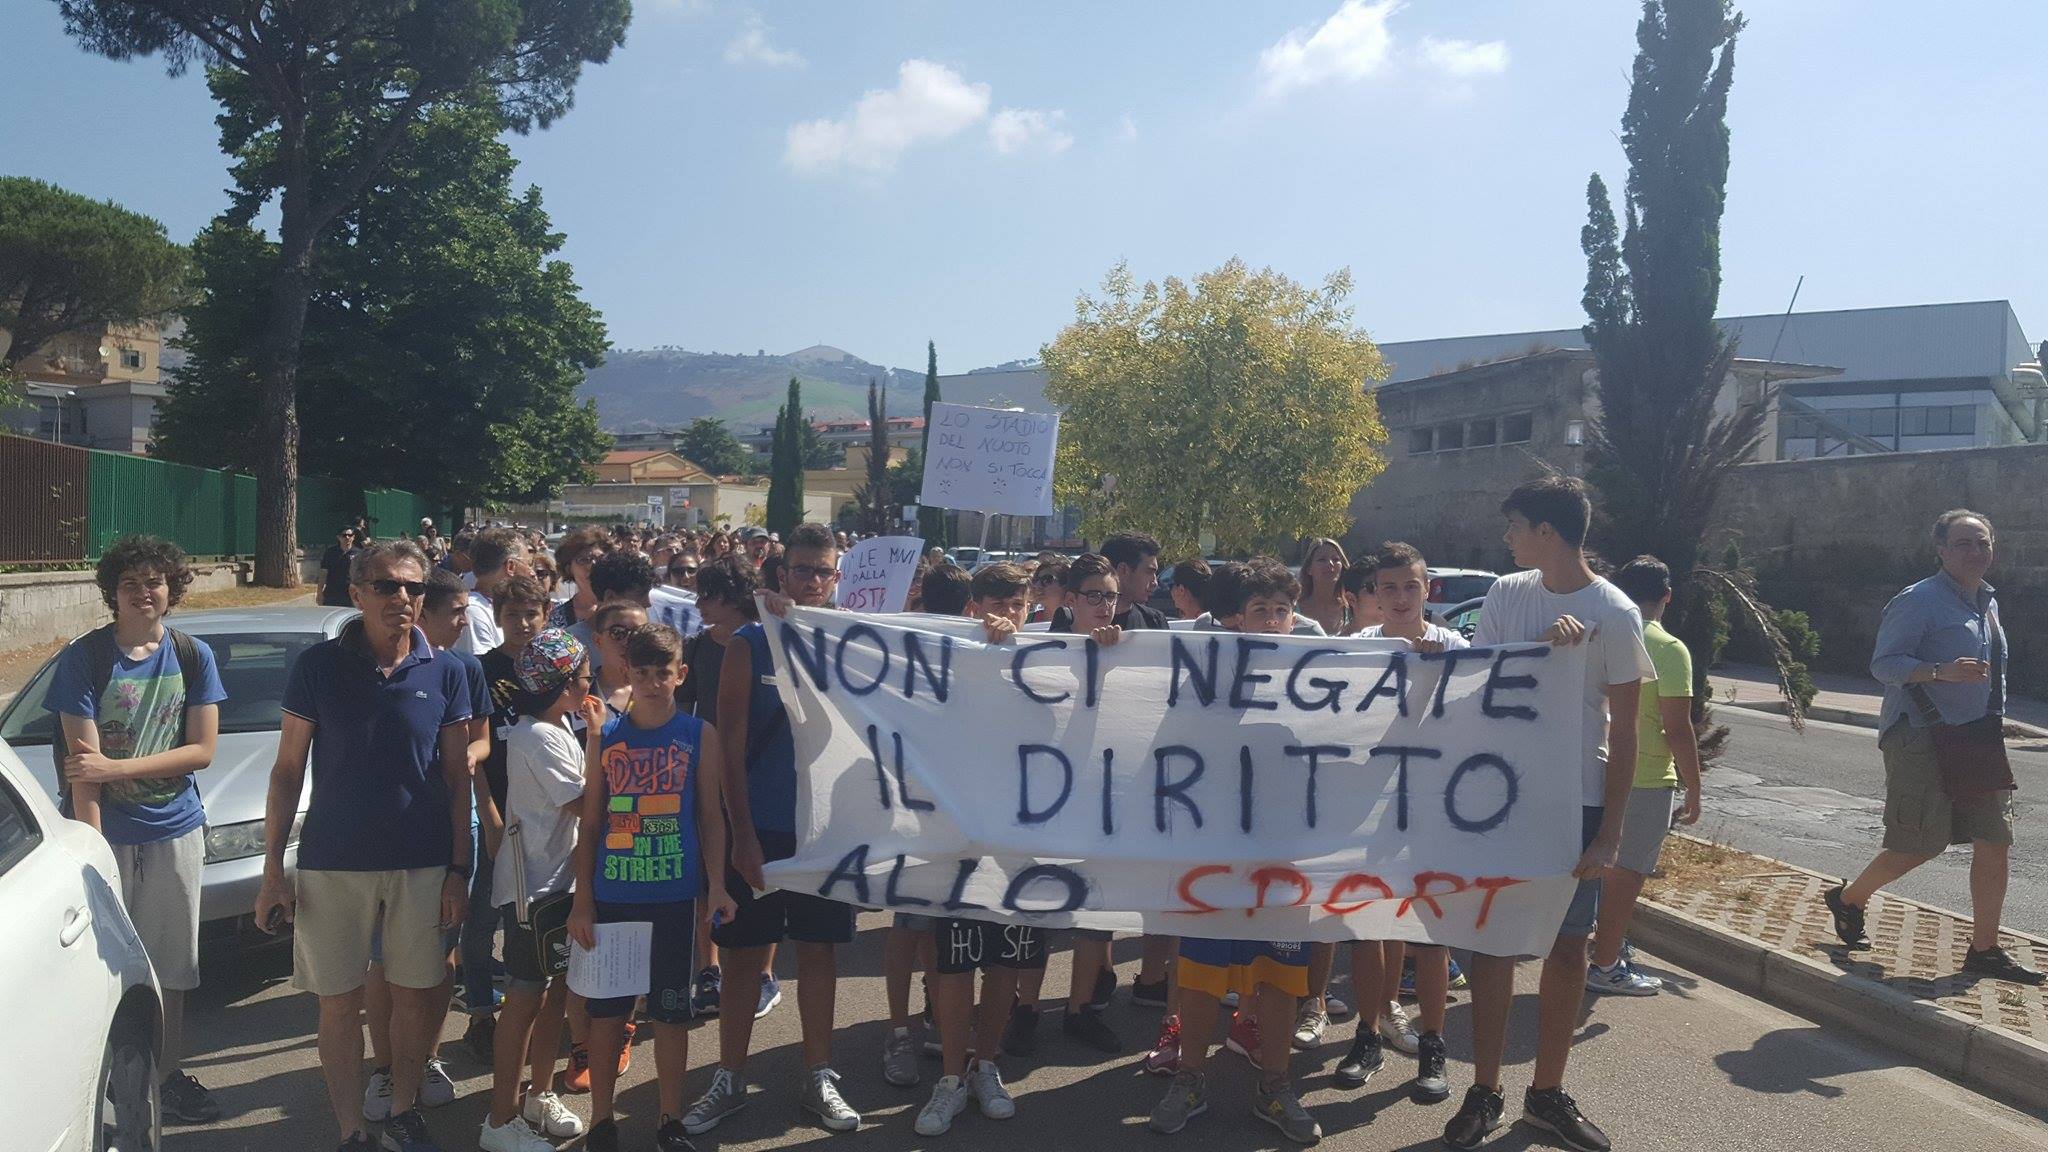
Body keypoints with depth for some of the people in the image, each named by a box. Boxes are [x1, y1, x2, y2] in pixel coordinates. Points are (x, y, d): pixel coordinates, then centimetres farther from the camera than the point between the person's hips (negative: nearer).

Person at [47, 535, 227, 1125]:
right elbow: (84, 763, -11)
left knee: (168, 965, 12)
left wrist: (115, 768, -16)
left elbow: (201, 750, -4)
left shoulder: (193, 656, 2)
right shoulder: (85, 657, -6)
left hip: (174, 832, 3)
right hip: (107, 834, -3)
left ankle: (168, 1073, 25)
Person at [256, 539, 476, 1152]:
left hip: (422, 864, 1)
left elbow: (457, 778, 3)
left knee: (414, 996, 10)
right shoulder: (317, 666, -4)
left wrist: (459, 870, -1)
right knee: (340, 1002, 7)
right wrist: (272, 870, -3)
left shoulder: (445, 673, -1)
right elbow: (287, 770, 0)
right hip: (333, 862, -1)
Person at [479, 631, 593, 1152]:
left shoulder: (557, 725, 9)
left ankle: (539, 1095, 30)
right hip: (531, 883, -9)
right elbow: (583, 803, -19)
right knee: (526, 997, -1)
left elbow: (577, 791, 12)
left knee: (555, 990, 16)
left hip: (558, 878, 9)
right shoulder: (538, 737, -20)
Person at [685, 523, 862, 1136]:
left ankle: (820, 1078, 24)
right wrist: (743, 832, -10)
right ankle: (729, 1079, 23)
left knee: (818, 949, 11)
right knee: (744, 954, 8)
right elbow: (731, 743, -6)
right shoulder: (750, 644, -4)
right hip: (759, 829, -1)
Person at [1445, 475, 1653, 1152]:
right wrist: (1546, 640, -16)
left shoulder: (1614, 613, -7)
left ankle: (1547, 1093, 24)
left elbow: (1624, 729, -5)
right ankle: (1484, 1092, 16)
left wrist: (1610, 831, -8)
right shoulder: (1507, 593, 1)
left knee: (1569, 945, 8)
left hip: (1579, 800, -1)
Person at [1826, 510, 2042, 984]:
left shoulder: (1988, 603, 16)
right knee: (1920, 844, -5)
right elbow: (1883, 663, -16)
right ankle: (1848, 899, 19)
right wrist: (1943, 671, -30)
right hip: (1920, 737, -8)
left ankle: (1984, 949, 11)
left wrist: (1994, 728, 22)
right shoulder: (1917, 601, -10)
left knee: (1995, 841, 2)